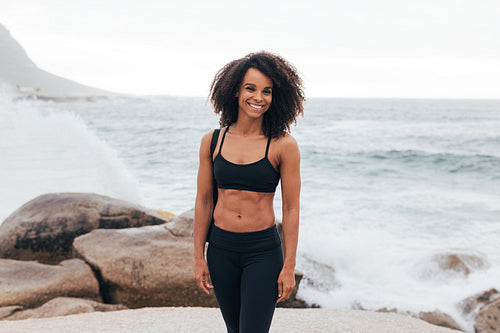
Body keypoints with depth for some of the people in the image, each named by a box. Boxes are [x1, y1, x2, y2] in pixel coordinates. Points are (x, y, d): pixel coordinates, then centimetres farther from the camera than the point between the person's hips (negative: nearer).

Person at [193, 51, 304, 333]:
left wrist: (289, 267, -6)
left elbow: (291, 209, -6)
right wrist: (199, 257, 6)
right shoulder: (212, 141, 0)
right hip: (221, 249, 4)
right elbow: (203, 201, 6)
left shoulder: (283, 145, -9)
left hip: (263, 252, -3)